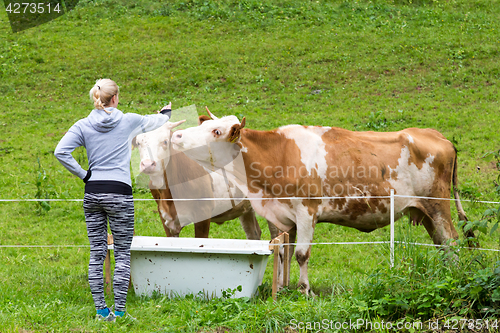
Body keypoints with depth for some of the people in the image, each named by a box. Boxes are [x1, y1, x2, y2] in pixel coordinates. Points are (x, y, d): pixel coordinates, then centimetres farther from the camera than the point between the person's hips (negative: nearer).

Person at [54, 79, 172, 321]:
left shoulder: (83, 126, 3)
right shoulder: (129, 121, 1)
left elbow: (61, 151, -10)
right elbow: (156, 122, 21)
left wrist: (83, 174, 0)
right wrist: (166, 112, 44)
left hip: (92, 193, 3)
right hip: (119, 193, -3)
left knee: (97, 253, 7)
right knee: (122, 253, 2)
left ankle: (100, 310, 8)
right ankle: (119, 310, -3)